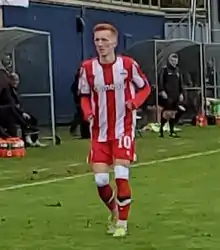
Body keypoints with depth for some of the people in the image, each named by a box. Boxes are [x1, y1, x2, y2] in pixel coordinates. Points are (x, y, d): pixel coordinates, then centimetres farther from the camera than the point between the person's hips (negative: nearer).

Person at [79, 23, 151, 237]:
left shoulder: (128, 64, -9)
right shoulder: (88, 68, -4)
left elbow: (145, 87, 4)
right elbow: (85, 96, 9)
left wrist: (134, 102, -16)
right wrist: (88, 113, -12)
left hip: (123, 129, -2)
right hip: (100, 132, 2)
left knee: (121, 176, -12)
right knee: (100, 180, -1)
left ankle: (122, 222, 5)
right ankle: (114, 212, 29)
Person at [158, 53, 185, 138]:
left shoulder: (178, 70, 16)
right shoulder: (165, 70, -3)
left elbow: (181, 83, 19)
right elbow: (160, 81, -8)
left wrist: (181, 93, 12)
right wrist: (162, 91, -16)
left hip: (176, 96, 6)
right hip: (167, 95, -6)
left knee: (173, 112, 6)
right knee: (167, 111, -11)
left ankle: (171, 131, 9)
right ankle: (161, 129, 0)